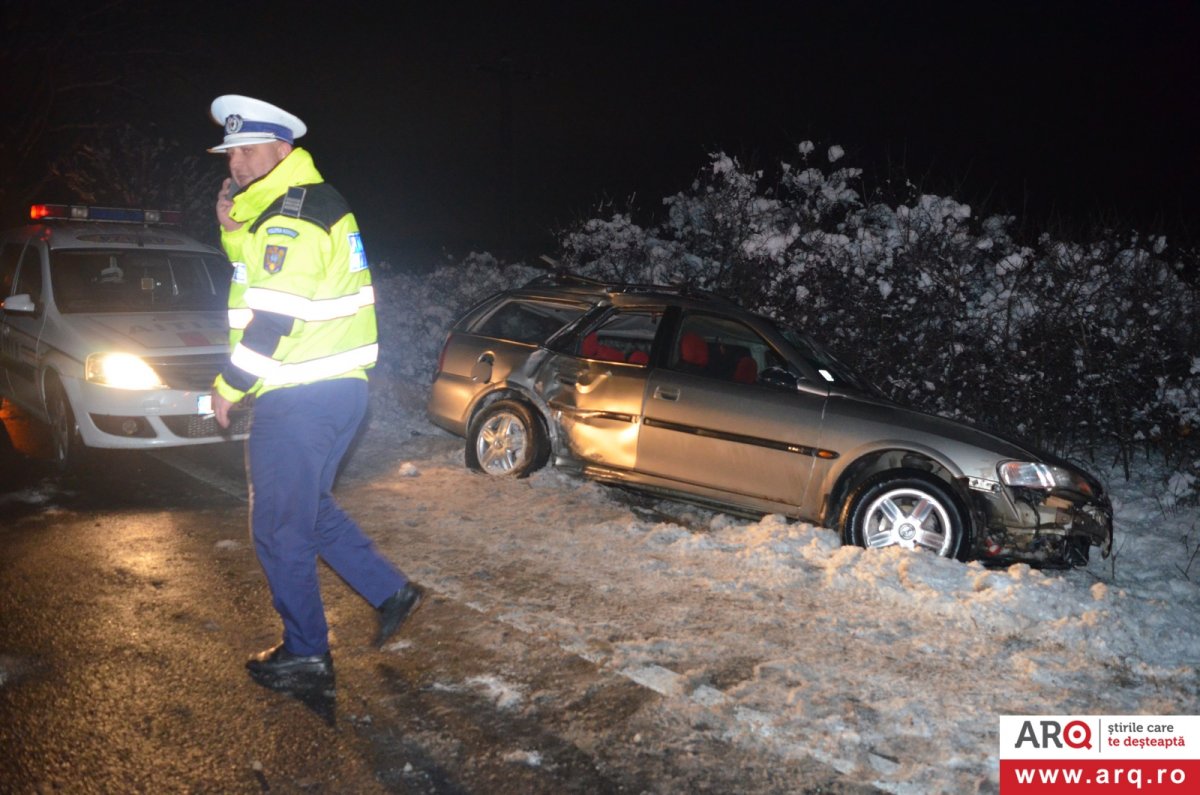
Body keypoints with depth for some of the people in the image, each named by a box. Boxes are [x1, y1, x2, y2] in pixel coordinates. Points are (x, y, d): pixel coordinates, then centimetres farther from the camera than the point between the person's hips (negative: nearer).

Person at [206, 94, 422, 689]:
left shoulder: (291, 216, -17)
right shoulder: (310, 203, 15)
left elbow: (274, 317, -20)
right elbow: (257, 278, 19)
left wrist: (229, 387, -10)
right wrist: (234, 230, 2)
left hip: (299, 401, -10)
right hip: (337, 389, 10)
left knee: (280, 528, 2)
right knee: (307, 508, 23)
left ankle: (306, 654, 15)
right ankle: (391, 592, 27)